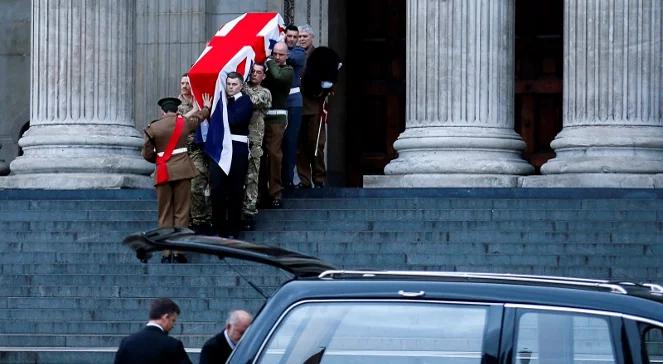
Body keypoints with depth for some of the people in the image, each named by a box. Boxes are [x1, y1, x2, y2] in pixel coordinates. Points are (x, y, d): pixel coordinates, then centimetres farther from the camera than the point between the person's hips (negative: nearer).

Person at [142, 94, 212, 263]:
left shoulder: (153, 128, -2)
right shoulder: (184, 123, 2)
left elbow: (147, 154, 1)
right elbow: (199, 116, 25)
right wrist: (206, 107, 47)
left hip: (163, 173, 0)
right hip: (183, 170, 0)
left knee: (165, 214, 6)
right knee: (181, 212, 2)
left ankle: (166, 252, 2)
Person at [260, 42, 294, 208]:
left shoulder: (288, 70, 3)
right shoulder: (266, 67, 17)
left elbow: (277, 76, -17)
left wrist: (270, 62, -4)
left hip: (276, 118, -4)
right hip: (260, 116, 4)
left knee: (274, 154, -9)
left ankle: (275, 194, -6)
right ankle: (262, 191, 13)